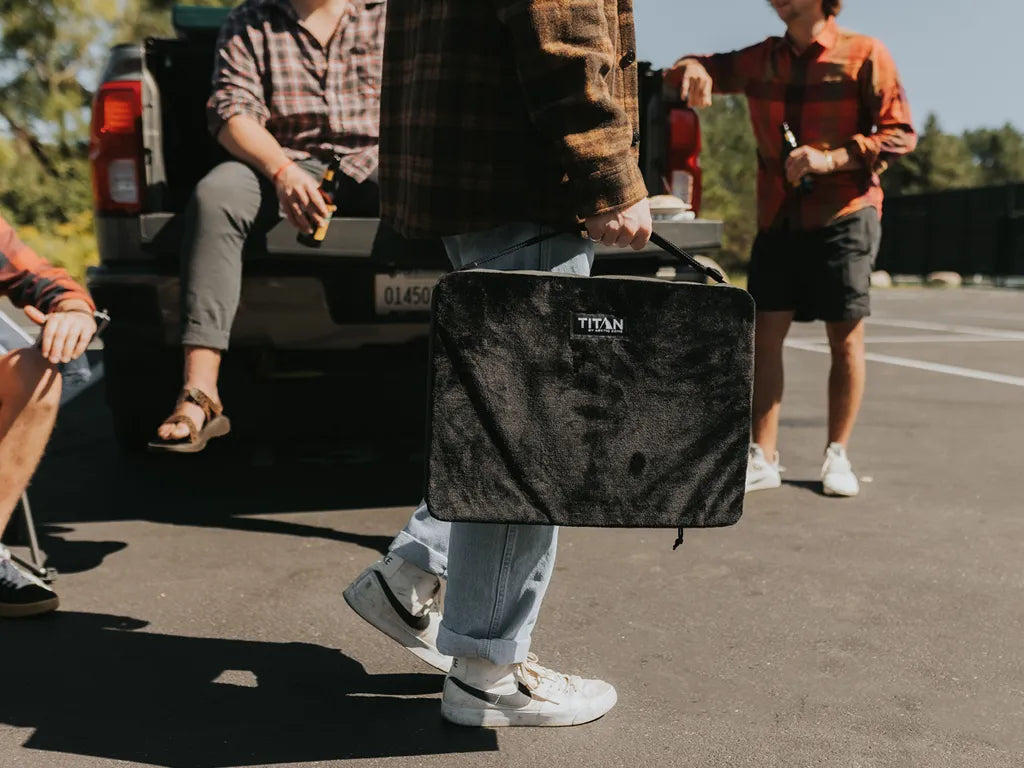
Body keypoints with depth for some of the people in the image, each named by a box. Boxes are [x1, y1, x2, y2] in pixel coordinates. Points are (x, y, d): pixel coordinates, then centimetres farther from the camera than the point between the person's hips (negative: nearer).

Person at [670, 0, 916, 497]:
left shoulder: (864, 55, -3)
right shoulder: (761, 60, 9)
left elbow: (901, 133, -4)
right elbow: (708, 69, 13)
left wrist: (832, 159, -18)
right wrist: (694, 67, -12)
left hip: (843, 216, -3)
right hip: (777, 218, 3)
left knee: (845, 337, 1)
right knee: (765, 333, -3)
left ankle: (837, 456, 14)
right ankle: (762, 459, 2)